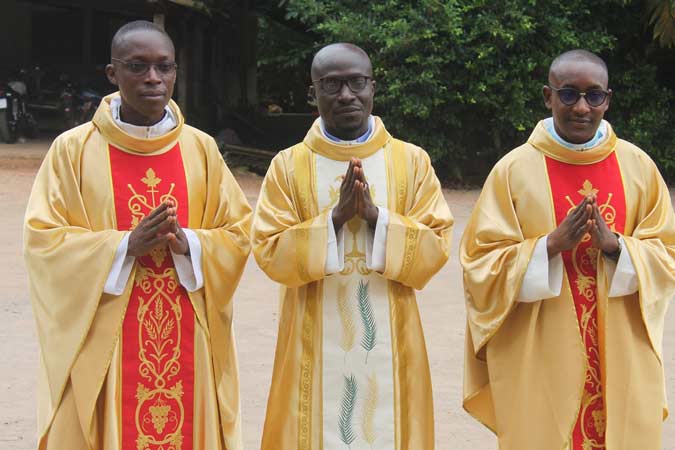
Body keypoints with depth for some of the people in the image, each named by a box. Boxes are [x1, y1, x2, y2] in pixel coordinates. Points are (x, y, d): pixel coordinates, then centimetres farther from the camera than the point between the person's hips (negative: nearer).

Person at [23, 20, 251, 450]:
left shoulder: (201, 149, 5)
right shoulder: (73, 149, -2)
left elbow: (240, 233, 6)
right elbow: (43, 240, -6)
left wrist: (188, 244, -14)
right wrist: (125, 245, -18)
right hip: (101, 345, -2)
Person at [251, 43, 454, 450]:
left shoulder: (413, 162, 3)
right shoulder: (289, 166, 1)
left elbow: (437, 248, -3)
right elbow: (270, 253, -6)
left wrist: (375, 215, -16)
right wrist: (335, 216, -17)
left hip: (388, 343, 1)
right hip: (315, 345, 0)